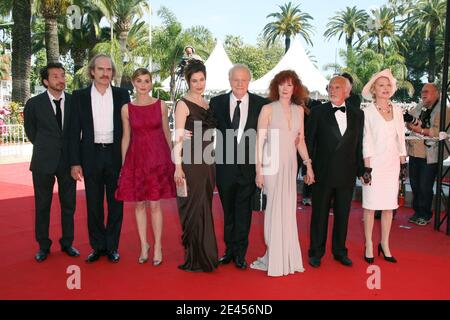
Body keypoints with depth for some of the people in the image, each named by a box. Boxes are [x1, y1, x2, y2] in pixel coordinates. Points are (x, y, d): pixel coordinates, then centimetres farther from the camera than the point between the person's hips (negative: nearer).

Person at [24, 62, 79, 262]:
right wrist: (45, 148, 12)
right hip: (44, 162, -1)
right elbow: (30, 131, 10)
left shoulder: (74, 101, 0)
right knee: (42, 205, 8)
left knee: (69, 204, 9)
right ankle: (43, 246, 22)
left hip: (68, 161, 1)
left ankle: (67, 243, 24)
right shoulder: (34, 103, -3)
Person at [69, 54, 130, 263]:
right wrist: (75, 162, -3)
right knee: (93, 204, 8)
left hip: (116, 155, 0)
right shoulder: (80, 96, 4)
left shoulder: (122, 95, 4)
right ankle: (98, 246, 22)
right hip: (91, 155, 0)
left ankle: (112, 247, 20)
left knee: (116, 203, 6)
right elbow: (75, 131, 3)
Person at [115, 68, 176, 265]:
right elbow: (126, 137, 7)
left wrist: (172, 159, 5)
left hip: (158, 158, -1)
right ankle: (143, 245, 21)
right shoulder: (127, 109, 4)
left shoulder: (161, 105, 2)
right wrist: (123, 164, 6)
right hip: (136, 159, 2)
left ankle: (157, 246, 13)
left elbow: (166, 133, 6)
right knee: (139, 204, 7)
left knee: (155, 204, 1)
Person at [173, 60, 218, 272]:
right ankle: (196, 259, 11)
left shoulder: (207, 104, 15)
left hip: (207, 162, 7)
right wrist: (178, 167, -18)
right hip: (190, 163, -7)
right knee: (194, 209, -1)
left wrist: (213, 163, 15)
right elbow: (178, 137, -12)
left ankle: (204, 256, 23)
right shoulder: (183, 104, -6)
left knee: (204, 209, 12)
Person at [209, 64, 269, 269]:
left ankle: (240, 253, 21)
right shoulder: (217, 102, 2)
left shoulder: (261, 104, -2)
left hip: (248, 166, -1)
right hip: (225, 165, 2)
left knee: (243, 211, 7)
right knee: (228, 210, 14)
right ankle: (230, 250, 29)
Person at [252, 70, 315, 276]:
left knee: (288, 210, 7)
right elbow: (259, 141, -4)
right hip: (272, 164, -4)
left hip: (291, 165, 4)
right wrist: (258, 170, -9)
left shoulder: (299, 110, 11)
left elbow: (300, 141, 16)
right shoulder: (268, 109, -2)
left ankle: (286, 257, 20)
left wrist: (308, 165, 11)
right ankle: (274, 259, 11)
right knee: (274, 209, -2)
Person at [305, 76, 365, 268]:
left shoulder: (357, 115, 6)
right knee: (320, 214, 8)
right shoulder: (318, 112, -2)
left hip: (347, 175, 3)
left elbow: (359, 145, 8)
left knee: (342, 215, 13)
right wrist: (309, 169, -8)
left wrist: (361, 170, 5)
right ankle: (316, 252, 21)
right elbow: (309, 142, -3)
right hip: (323, 173, -2)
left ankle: (340, 251, 29)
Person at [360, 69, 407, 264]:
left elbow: (401, 138, 12)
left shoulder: (397, 110, 9)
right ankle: (369, 246, 13)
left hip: (392, 163, 4)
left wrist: (403, 163, 8)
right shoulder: (368, 112, -4)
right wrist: (367, 167, -10)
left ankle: (385, 245, 19)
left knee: (389, 206, 7)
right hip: (374, 162, -4)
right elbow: (366, 141, -7)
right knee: (370, 205, 1)